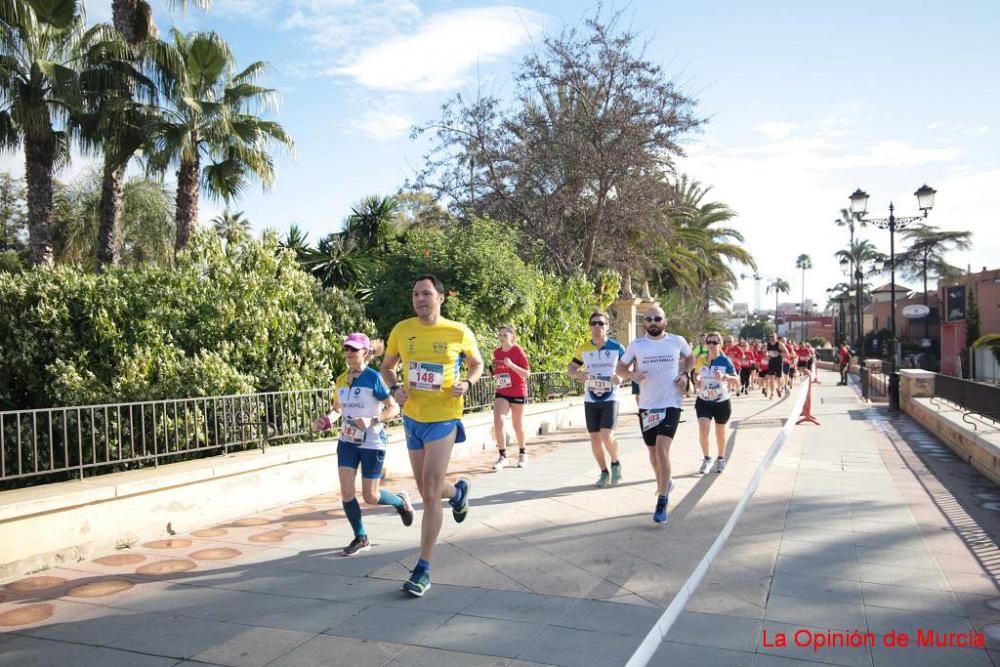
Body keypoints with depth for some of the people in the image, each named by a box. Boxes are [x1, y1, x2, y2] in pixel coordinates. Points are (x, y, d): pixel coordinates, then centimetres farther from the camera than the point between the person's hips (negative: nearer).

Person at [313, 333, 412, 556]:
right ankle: (360, 538, 17)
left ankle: (401, 501, 34)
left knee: (370, 497, 2)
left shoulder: (373, 377, -13)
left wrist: (373, 420, -26)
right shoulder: (341, 380, 4)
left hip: (372, 442, -5)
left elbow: (394, 408, -12)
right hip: (347, 440, 5)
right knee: (346, 491, -2)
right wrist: (327, 420, -5)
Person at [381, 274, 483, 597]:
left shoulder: (459, 332, -8)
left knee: (430, 494, -8)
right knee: (427, 490, 17)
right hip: (412, 418, 4)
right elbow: (387, 366, 12)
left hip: (443, 419, -4)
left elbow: (477, 363, 9)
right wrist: (394, 388, -9)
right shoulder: (402, 330, -3)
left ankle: (423, 569, 3)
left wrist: (467, 383, -12)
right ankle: (457, 491, 54)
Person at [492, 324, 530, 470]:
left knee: (517, 425, 10)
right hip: (502, 392, 4)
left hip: (518, 392, -3)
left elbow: (526, 373, -13)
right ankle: (502, 456, -7)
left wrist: (511, 365, -26)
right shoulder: (496, 352, 5)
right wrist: (494, 375, -2)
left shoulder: (518, 351, -10)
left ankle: (522, 454, 32)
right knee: (498, 421, -15)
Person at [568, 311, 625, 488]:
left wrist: (621, 377, -17)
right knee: (594, 437, 4)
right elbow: (571, 368, 10)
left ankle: (616, 464, 13)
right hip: (590, 400, 3)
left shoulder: (617, 347, -6)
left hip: (610, 399, -3)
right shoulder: (583, 348, 2)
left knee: (606, 435, -16)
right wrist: (577, 374, -13)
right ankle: (604, 473, 21)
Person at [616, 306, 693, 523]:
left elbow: (690, 358, 19)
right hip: (647, 406, 3)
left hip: (671, 404, -3)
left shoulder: (677, 341, -1)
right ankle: (665, 483, 43)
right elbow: (619, 368, 7)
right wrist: (632, 374, -15)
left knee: (662, 449, -16)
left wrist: (684, 374, 0)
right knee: (653, 452, 14)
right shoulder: (636, 344, 0)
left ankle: (662, 503, -7)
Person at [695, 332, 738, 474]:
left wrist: (724, 376, -29)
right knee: (703, 430, -13)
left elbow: (736, 379, -10)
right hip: (703, 401, 1)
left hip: (722, 402, -1)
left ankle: (721, 459, 36)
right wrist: (697, 381, -10)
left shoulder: (725, 361, -9)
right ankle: (707, 459, 8)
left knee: (720, 433, 13)